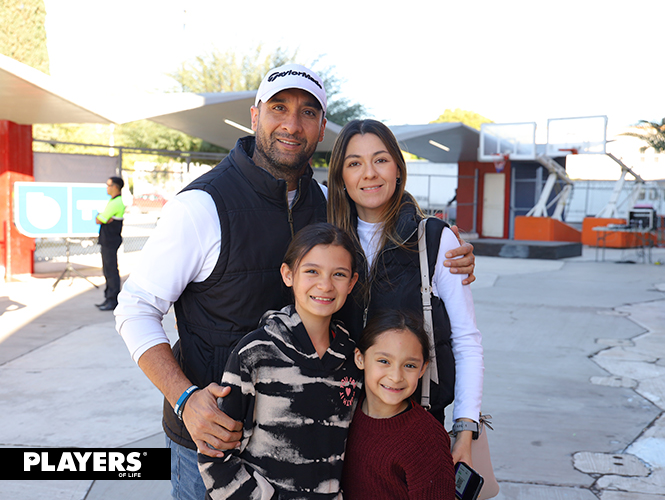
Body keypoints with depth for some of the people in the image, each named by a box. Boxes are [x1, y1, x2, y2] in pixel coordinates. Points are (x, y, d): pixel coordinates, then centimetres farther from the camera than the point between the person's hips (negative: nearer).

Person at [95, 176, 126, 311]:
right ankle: (109, 298, 21)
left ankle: (113, 301, -4)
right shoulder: (117, 201, 17)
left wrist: (100, 218, 4)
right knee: (108, 270, 14)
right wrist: (105, 219, -6)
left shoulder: (115, 203, -17)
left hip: (111, 241, -11)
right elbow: (99, 219, 14)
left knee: (111, 270, -7)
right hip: (108, 240, 11)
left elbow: (99, 220, -16)